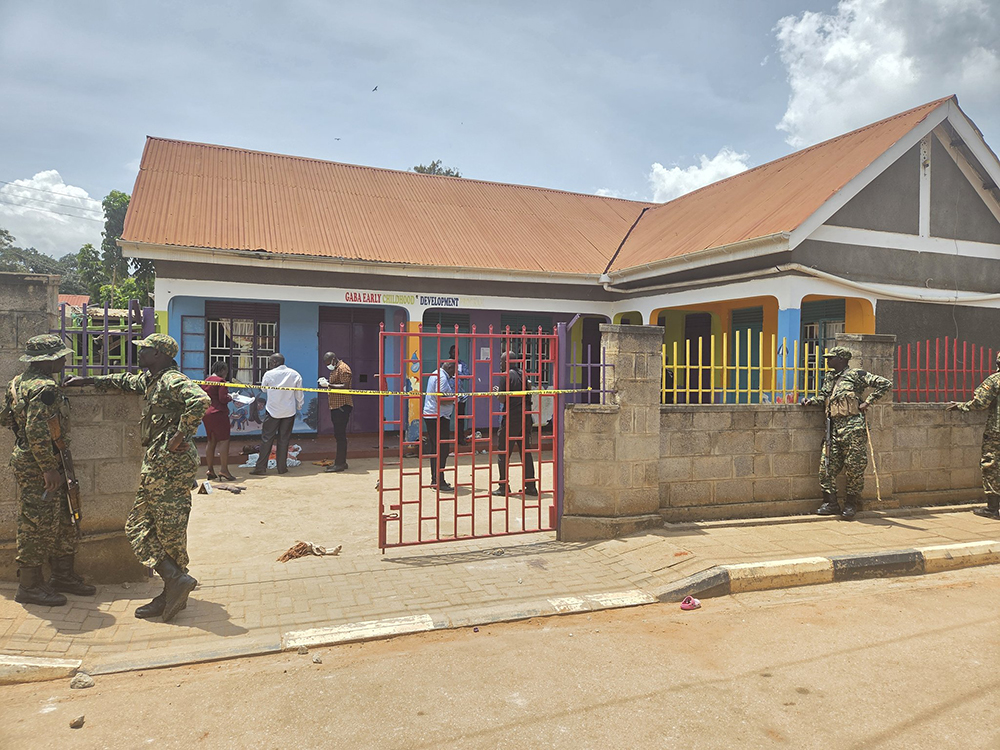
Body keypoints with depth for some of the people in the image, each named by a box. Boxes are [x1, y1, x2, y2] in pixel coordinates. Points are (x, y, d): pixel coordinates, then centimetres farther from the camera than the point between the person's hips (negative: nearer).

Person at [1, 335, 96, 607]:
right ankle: (29, 586, 11)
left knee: (64, 521, 15)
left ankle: (64, 575, 25)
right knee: (38, 524, 0)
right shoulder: (45, 388, -21)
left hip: (26, 459, 10)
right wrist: (49, 469, -23)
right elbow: (37, 433, -27)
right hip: (38, 468, -10)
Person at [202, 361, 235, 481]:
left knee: (211, 442, 12)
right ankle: (224, 469, -13)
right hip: (218, 413, -9)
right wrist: (230, 398, 2)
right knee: (224, 441, -7)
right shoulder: (220, 381, -10)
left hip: (206, 414, 9)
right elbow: (223, 399, -17)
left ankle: (210, 470, 13)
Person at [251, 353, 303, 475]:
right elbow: (299, 394, 5)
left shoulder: (269, 374, -8)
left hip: (272, 411, -2)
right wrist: (299, 408, 16)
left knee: (267, 438, 4)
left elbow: (263, 389, 8)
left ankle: (261, 467, 4)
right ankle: (282, 467, 10)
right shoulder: (295, 374, -1)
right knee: (284, 439, 8)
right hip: (289, 411, 2)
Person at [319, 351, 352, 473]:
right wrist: (326, 383, 8)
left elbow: (345, 386, -21)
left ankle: (340, 463, -7)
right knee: (338, 435, 12)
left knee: (340, 435, -9)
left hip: (342, 406, -10)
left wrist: (329, 385, -21)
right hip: (335, 406, 10)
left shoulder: (343, 368, -11)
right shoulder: (334, 369, 22)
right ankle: (341, 462, 17)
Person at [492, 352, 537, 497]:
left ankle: (504, 488, 3)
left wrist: (496, 391, 8)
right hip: (525, 418, 7)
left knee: (503, 454, 2)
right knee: (526, 452, 11)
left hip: (511, 419, -7)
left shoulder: (506, 376, -9)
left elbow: (503, 399, -13)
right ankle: (531, 486, 11)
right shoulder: (522, 374, 12)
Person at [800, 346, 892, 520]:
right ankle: (831, 504, 9)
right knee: (827, 466, 1)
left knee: (854, 467, 0)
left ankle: (851, 505, 11)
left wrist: (867, 402, -6)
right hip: (834, 429, 6)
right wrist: (811, 400, 5)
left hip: (853, 427, -6)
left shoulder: (856, 374, -1)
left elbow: (885, 384, -3)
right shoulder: (829, 378, 19)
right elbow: (823, 396, 26)